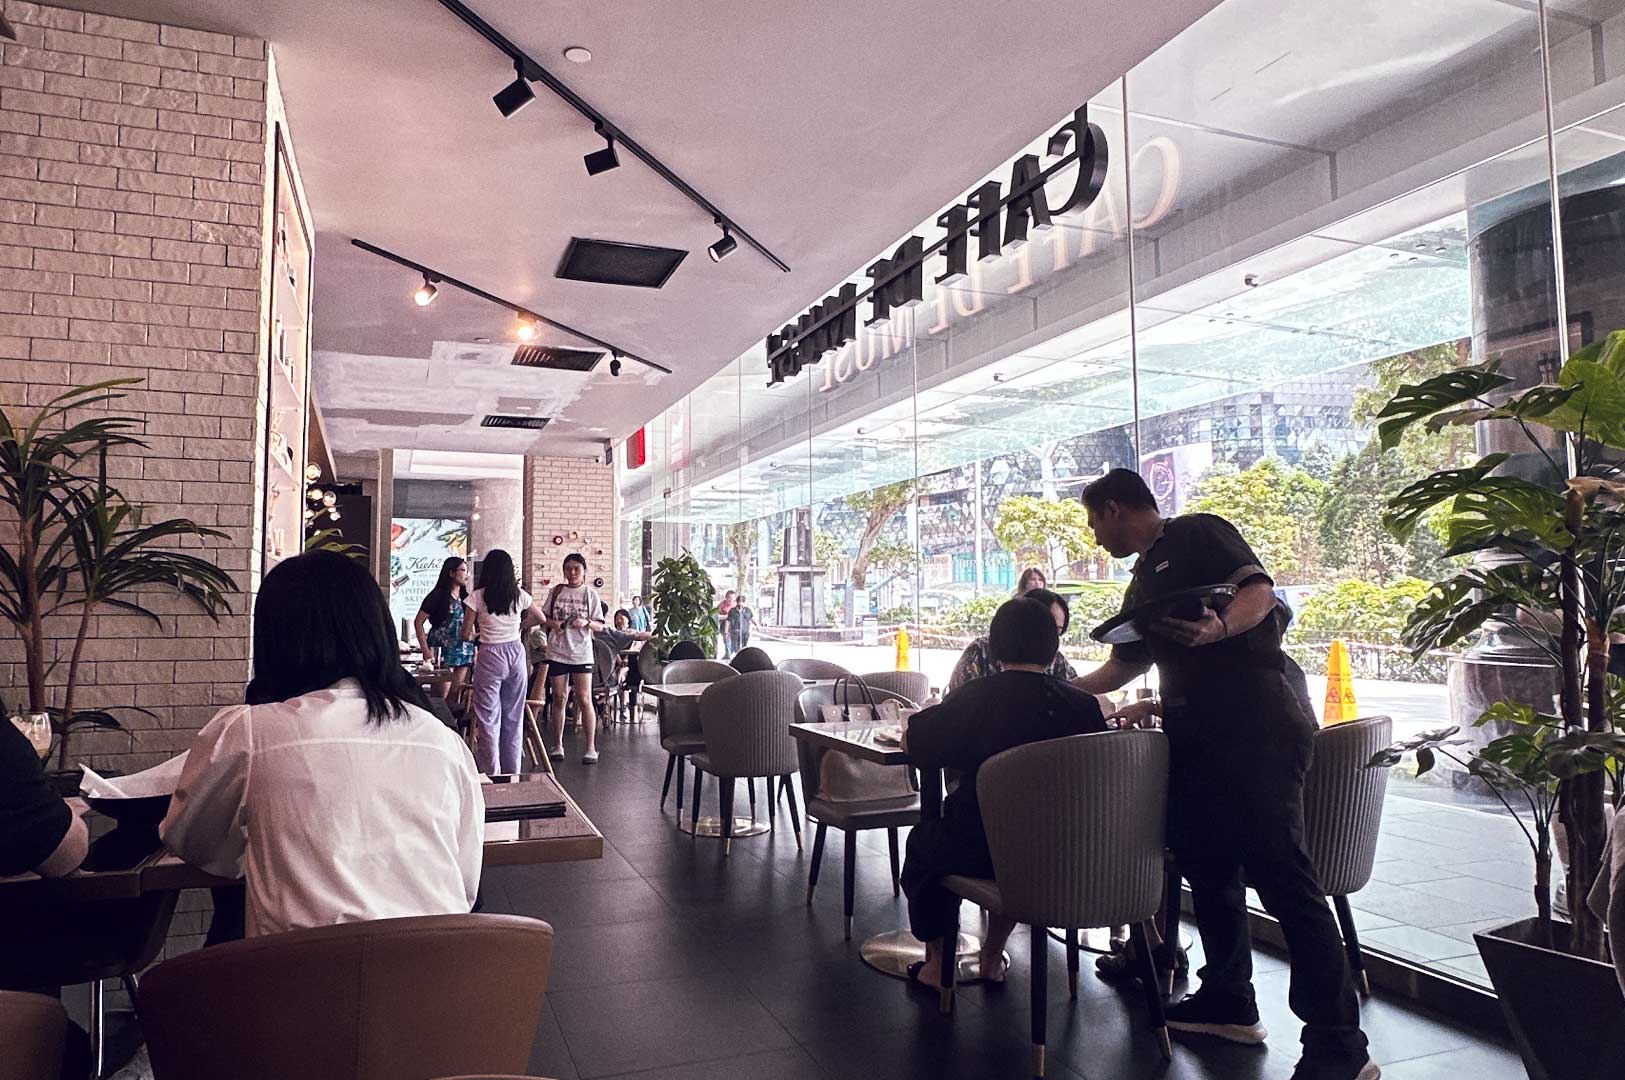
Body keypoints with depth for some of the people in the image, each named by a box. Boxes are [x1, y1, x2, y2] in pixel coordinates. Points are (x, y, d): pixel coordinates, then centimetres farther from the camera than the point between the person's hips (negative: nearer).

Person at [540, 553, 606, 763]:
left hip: (581, 653, -2)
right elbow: (543, 618, 12)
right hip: (557, 652, 2)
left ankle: (591, 748, 1)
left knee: (584, 699, -6)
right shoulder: (556, 591, 7)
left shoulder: (590, 593, 2)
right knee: (559, 698, 7)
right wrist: (551, 623, -9)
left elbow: (600, 626, 3)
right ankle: (557, 745, 19)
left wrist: (586, 623, -17)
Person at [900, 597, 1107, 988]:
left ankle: (937, 964, 34)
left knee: (923, 840, 27)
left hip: (983, 851, -3)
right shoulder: (1082, 705, -7)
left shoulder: (979, 696, -14)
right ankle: (992, 959, 43)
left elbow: (911, 741, -4)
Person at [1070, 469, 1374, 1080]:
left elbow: (1259, 590, -13)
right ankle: (1228, 1003, 25)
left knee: (1280, 873, -10)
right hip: (1196, 734, 10)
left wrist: (1218, 628, -32)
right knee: (1205, 864, 12)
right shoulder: (1143, 583, 26)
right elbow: (1123, 666, 32)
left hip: (1256, 725, -9)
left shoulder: (1197, 535, 0)